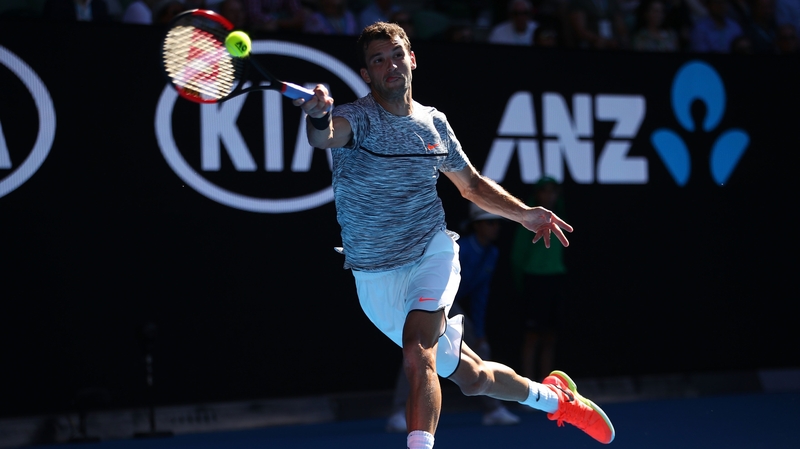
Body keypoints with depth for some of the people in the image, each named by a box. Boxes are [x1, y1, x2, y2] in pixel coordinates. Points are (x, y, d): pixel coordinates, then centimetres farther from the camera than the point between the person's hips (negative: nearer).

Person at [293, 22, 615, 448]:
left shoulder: (434, 123, 2)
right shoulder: (357, 118, -12)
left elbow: (471, 184, 18)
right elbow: (325, 136, -38)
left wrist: (523, 213, 4)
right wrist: (319, 119, -62)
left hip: (432, 253, 1)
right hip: (376, 275, -1)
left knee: (417, 353, -29)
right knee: (472, 378, 9)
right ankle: (552, 397, 35)